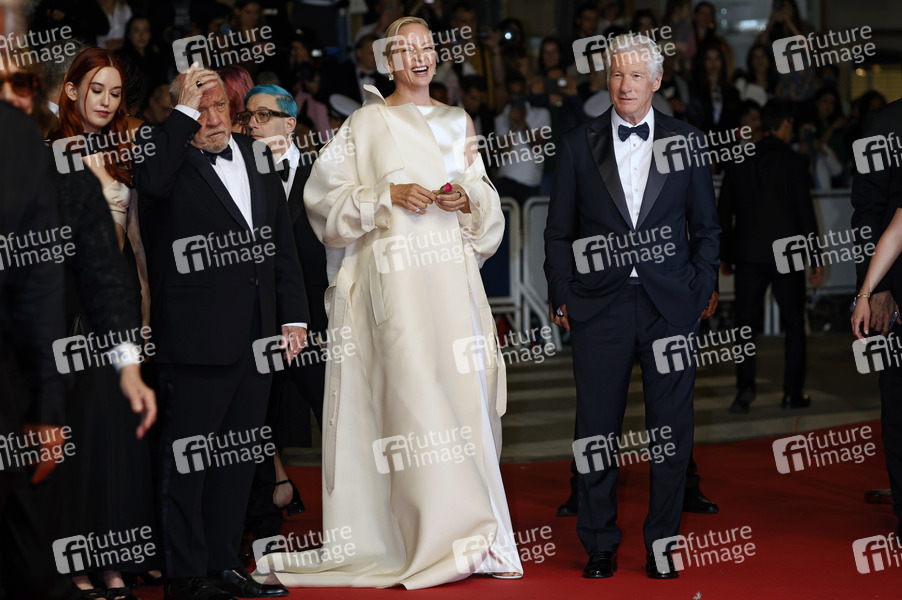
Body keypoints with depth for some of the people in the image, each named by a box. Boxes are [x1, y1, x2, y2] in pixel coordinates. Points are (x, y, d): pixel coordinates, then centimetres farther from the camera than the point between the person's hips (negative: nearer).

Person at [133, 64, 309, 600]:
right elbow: (151, 181, -31)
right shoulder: (172, 159, -4)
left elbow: (284, 245, 17)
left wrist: (294, 316, 11)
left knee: (238, 454, 12)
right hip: (198, 335, -6)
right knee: (188, 456, -1)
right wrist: (184, 111, -21)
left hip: (257, 333, 7)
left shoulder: (258, 156, 14)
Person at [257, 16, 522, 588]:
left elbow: (488, 202, 19)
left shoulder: (457, 122, 18)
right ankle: (441, 537, -9)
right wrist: (389, 195, -11)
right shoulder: (369, 122, 6)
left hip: (454, 274, 4)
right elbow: (328, 193, 0)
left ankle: (472, 527, 5)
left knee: (464, 385, -2)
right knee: (413, 386, -11)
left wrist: (468, 199, -2)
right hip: (396, 275, -4)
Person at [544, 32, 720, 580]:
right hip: (598, 306, 0)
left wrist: (703, 290, 2)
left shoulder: (688, 141, 6)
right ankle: (600, 546, 14)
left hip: (670, 305, 0)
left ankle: (663, 544, 16)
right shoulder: (578, 145, 6)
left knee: (671, 430, 4)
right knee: (597, 431, 3)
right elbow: (559, 233, 9)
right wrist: (561, 298, 3)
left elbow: (706, 227, 11)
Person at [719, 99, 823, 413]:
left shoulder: (740, 163, 6)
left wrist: (726, 256, 18)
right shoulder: (792, 162, -6)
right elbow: (805, 212, -7)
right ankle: (792, 392, 8)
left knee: (744, 322, 6)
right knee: (794, 324, 8)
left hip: (748, 256, 3)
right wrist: (815, 260, -1)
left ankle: (745, 385, -8)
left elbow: (724, 213, 9)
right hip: (786, 255, -3)